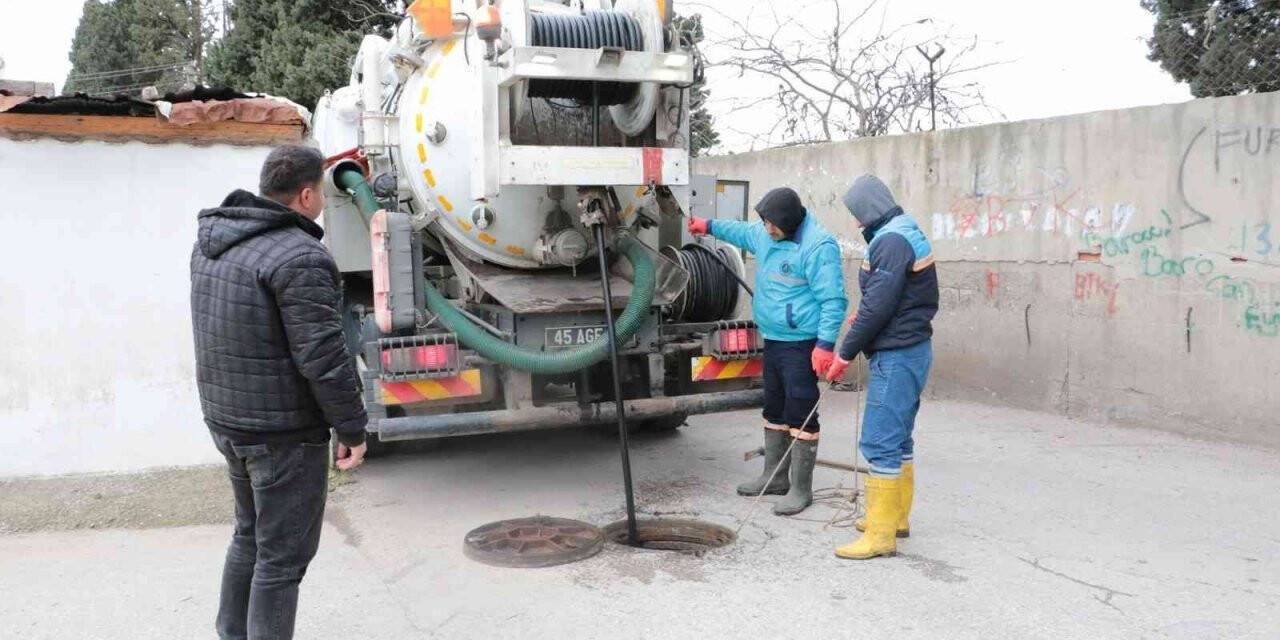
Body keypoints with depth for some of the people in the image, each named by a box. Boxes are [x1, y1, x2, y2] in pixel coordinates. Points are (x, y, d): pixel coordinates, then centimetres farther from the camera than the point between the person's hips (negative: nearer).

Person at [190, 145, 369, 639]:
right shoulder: (299, 258, -21)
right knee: (282, 554, 3)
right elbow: (322, 357, -22)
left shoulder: (210, 243, 7)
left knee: (251, 535, 24)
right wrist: (352, 430, -14)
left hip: (226, 418, 9)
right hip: (283, 430, -9)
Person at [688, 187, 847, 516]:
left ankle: (800, 489, 6)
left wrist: (826, 344, -25)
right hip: (772, 340, 9)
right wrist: (710, 226, 39)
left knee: (800, 415, -4)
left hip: (801, 345, -9)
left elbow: (833, 301, -21)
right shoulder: (765, 235, 7)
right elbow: (744, 232, 32)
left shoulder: (819, 246, -19)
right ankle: (775, 477, 31)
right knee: (774, 411, 18)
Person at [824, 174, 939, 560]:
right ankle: (895, 517, 29)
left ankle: (881, 536, -3)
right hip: (911, 350, 11)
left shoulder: (891, 241, -17)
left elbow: (877, 307, -21)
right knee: (898, 439, 18)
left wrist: (845, 354, -15)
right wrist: (862, 316, 10)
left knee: (880, 443, -8)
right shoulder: (906, 233, 15)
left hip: (896, 355, -11)